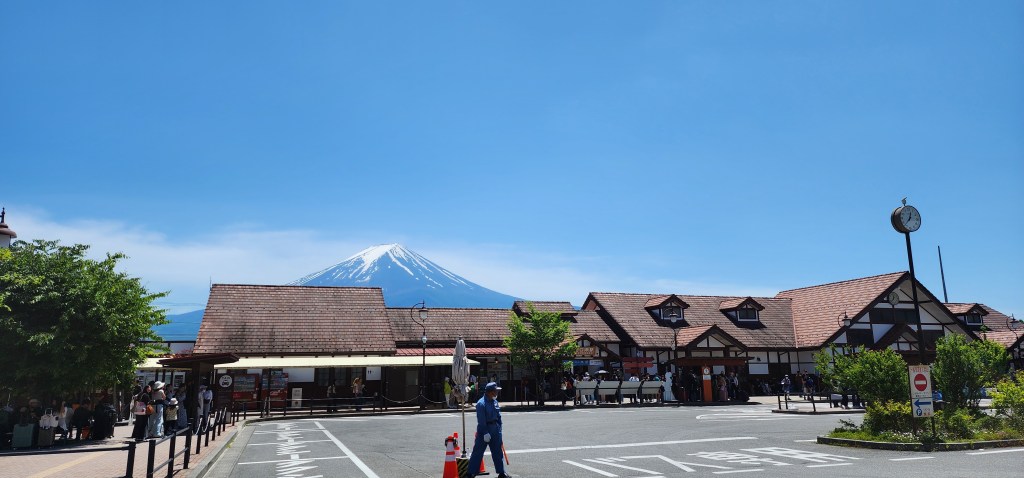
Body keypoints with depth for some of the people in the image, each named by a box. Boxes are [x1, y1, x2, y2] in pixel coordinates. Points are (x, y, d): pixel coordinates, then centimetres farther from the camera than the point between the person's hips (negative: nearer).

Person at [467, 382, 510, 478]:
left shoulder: (495, 401, 6)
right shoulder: (481, 403, -18)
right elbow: (481, 421, -20)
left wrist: (499, 429, 9)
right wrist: (485, 433, -21)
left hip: (495, 428, 7)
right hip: (484, 429, -7)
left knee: (497, 452, 13)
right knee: (478, 452, -1)